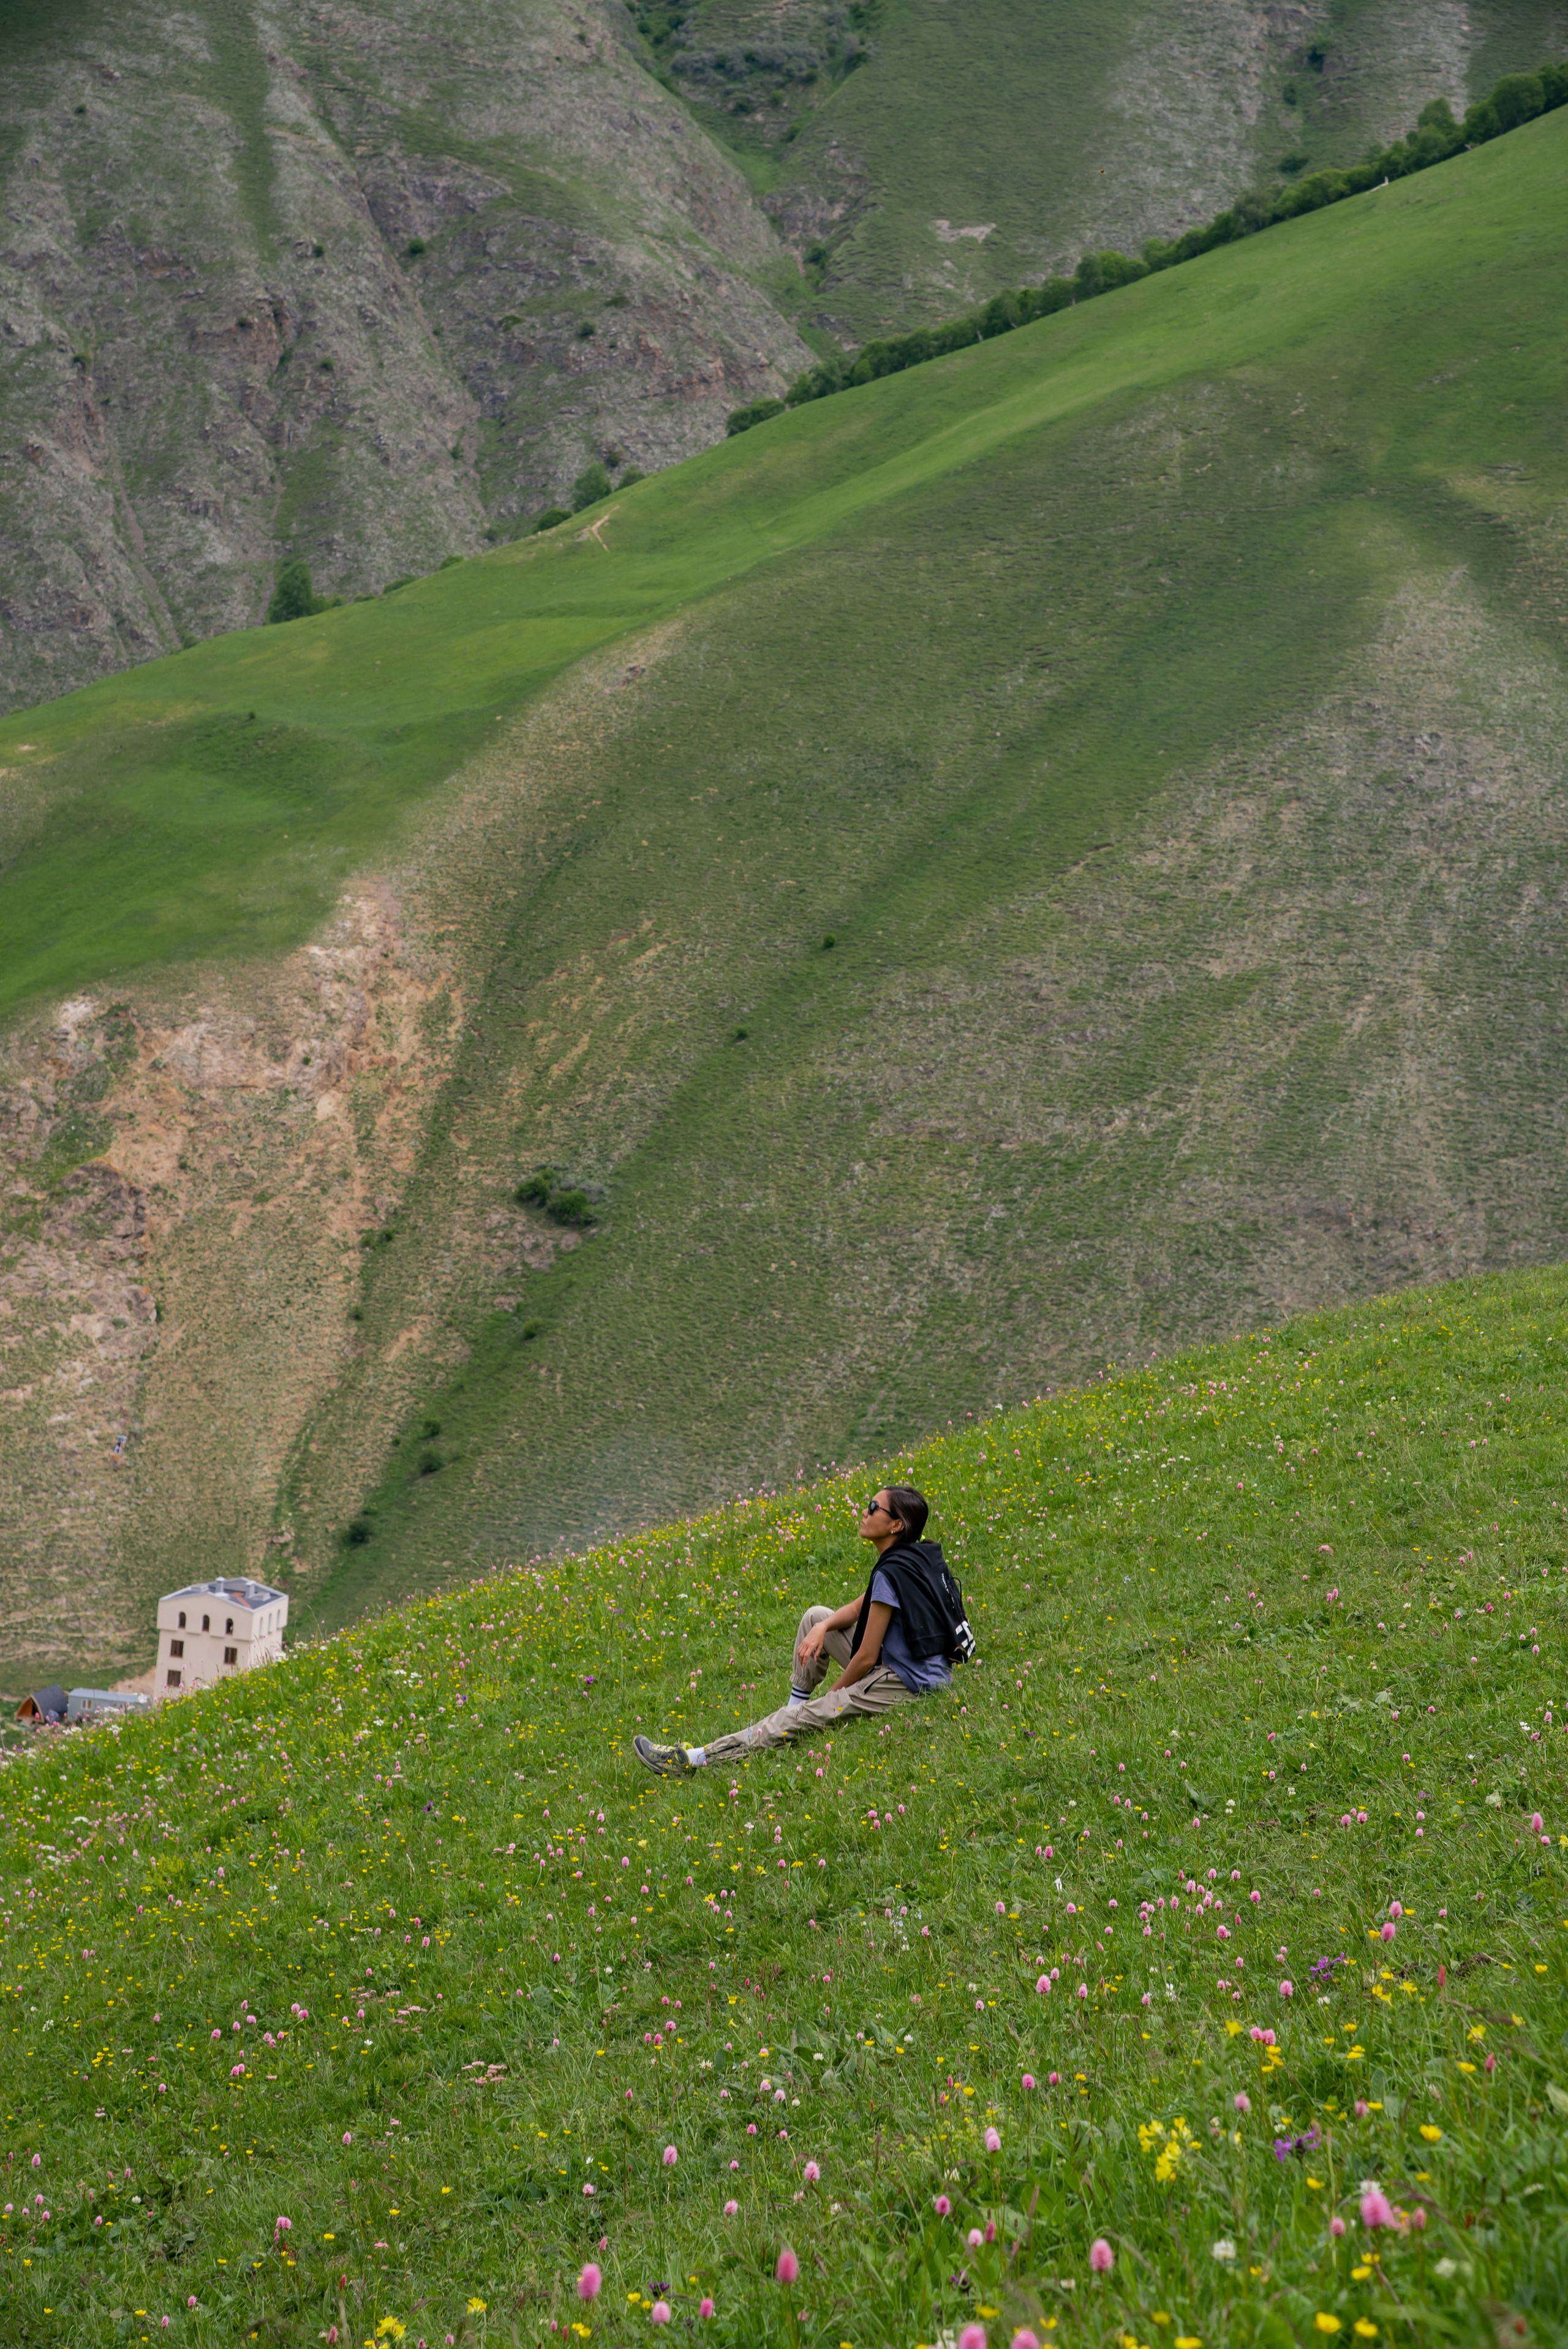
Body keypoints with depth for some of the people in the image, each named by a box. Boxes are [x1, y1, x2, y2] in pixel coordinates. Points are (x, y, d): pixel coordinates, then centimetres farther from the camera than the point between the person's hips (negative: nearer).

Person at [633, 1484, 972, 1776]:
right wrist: (824, 1627, -2)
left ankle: (691, 1760, -14)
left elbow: (866, 1658, -18)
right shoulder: (917, 1556, 8)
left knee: (804, 1718, -13)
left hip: (908, 1684, -10)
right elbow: (860, 1608, 17)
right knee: (816, 1617, 18)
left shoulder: (890, 1574, -22)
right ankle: (796, 1704, 24)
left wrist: (835, 1694, -1)